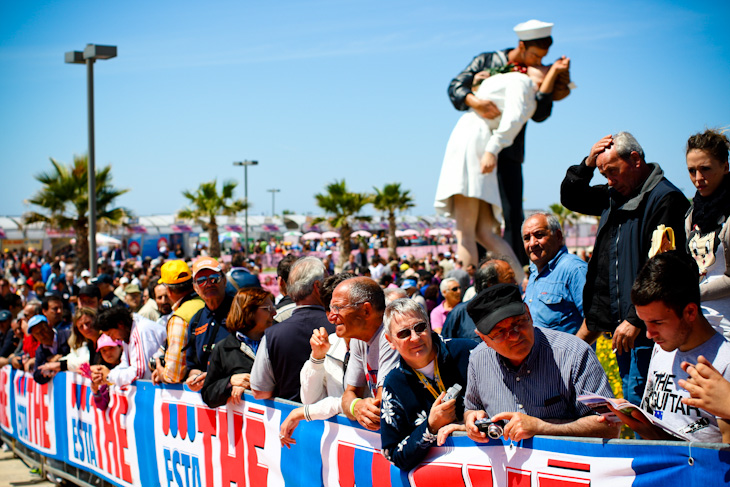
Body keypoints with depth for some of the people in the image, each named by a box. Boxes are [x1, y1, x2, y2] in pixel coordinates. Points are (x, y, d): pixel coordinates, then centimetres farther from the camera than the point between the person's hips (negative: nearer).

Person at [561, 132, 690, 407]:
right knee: (631, 397, 12)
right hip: (620, 322, 9)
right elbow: (570, 198, 26)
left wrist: (635, 320, -23)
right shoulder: (614, 196, 15)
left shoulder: (665, 199, -14)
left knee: (638, 398, -11)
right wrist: (588, 163, 7)